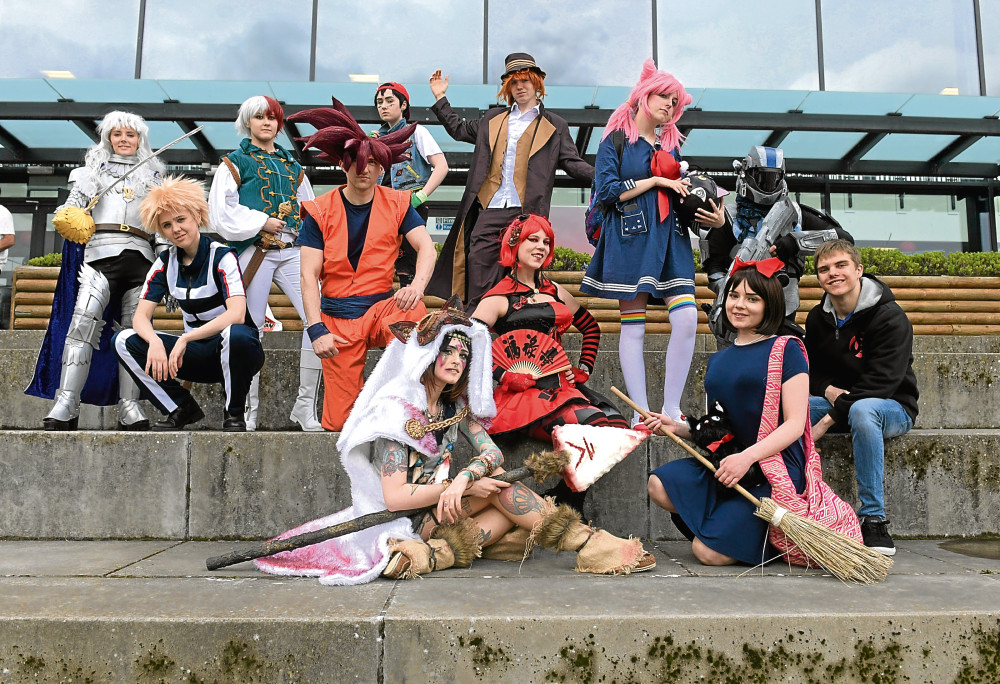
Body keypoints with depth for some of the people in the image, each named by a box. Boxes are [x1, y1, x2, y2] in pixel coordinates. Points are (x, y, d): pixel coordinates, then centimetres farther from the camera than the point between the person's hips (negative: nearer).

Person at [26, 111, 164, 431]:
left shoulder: (153, 177, 24)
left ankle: (129, 408, -5)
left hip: (141, 256, 2)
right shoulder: (93, 169, 22)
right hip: (101, 252, -1)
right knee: (84, 321, -18)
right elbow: (72, 206, 12)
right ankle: (66, 406, -21)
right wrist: (68, 218, -10)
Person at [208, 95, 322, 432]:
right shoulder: (235, 162, 11)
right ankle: (249, 412, 10)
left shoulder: (292, 165, 23)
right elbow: (222, 212, 0)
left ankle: (305, 405, -4)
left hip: (293, 252, 3)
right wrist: (263, 222, -8)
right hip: (254, 251, -3)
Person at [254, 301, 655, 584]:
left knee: (510, 512, -15)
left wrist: (463, 478, -28)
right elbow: (394, 497, -20)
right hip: (403, 518, -7)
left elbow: (492, 452, -5)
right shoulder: (397, 407, -15)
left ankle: (435, 554, -30)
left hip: (438, 507, 7)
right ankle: (589, 545, -21)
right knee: (499, 488, -20)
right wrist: (467, 486, -21)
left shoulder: (456, 406, 8)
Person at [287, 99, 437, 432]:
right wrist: (317, 330, -16)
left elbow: (426, 246, -9)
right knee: (339, 422, -6)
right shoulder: (321, 211, 0)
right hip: (338, 319, 0)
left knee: (415, 311, -37)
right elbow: (309, 275, -5)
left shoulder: (397, 204, 4)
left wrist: (417, 284, -32)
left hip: (384, 306, 1)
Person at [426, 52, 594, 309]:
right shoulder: (493, 119, 21)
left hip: (527, 211, -3)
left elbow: (572, 163, 7)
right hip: (490, 209, 3)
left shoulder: (554, 126, 12)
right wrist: (440, 98, 29)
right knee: (478, 260, -5)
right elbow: (459, 129, 33)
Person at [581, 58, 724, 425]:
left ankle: (671, 410, -3)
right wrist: (656, 180, -6)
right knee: (633, 326, -4)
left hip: (671, 238, 5)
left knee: (687, 318, -11)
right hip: (630, 238, -5)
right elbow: (607, 191, -6)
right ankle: (641, 414, 1)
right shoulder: (616, 139, 6)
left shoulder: (671, 144, 22)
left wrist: (714, 216, 7)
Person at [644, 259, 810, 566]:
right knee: (659, 485, -21)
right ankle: (734, 517, -1)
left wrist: (748, 456, -23)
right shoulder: (717, 360, 16)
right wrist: (678, 427, 0)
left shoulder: (786, 350, -2)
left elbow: (795, 424, -9)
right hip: (723, 465, 6)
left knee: (709, 552, -18)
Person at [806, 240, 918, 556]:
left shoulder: (890, 317, -15)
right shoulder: (817, 318, 4)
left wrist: (829, 419, -29)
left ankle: (873, 519, -32)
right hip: (834, 402, 5)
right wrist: (828, 390, -13)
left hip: (892, 407, -5)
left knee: (862, 409, -41)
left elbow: (881, 382, -23)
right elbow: (810, 370, 12)